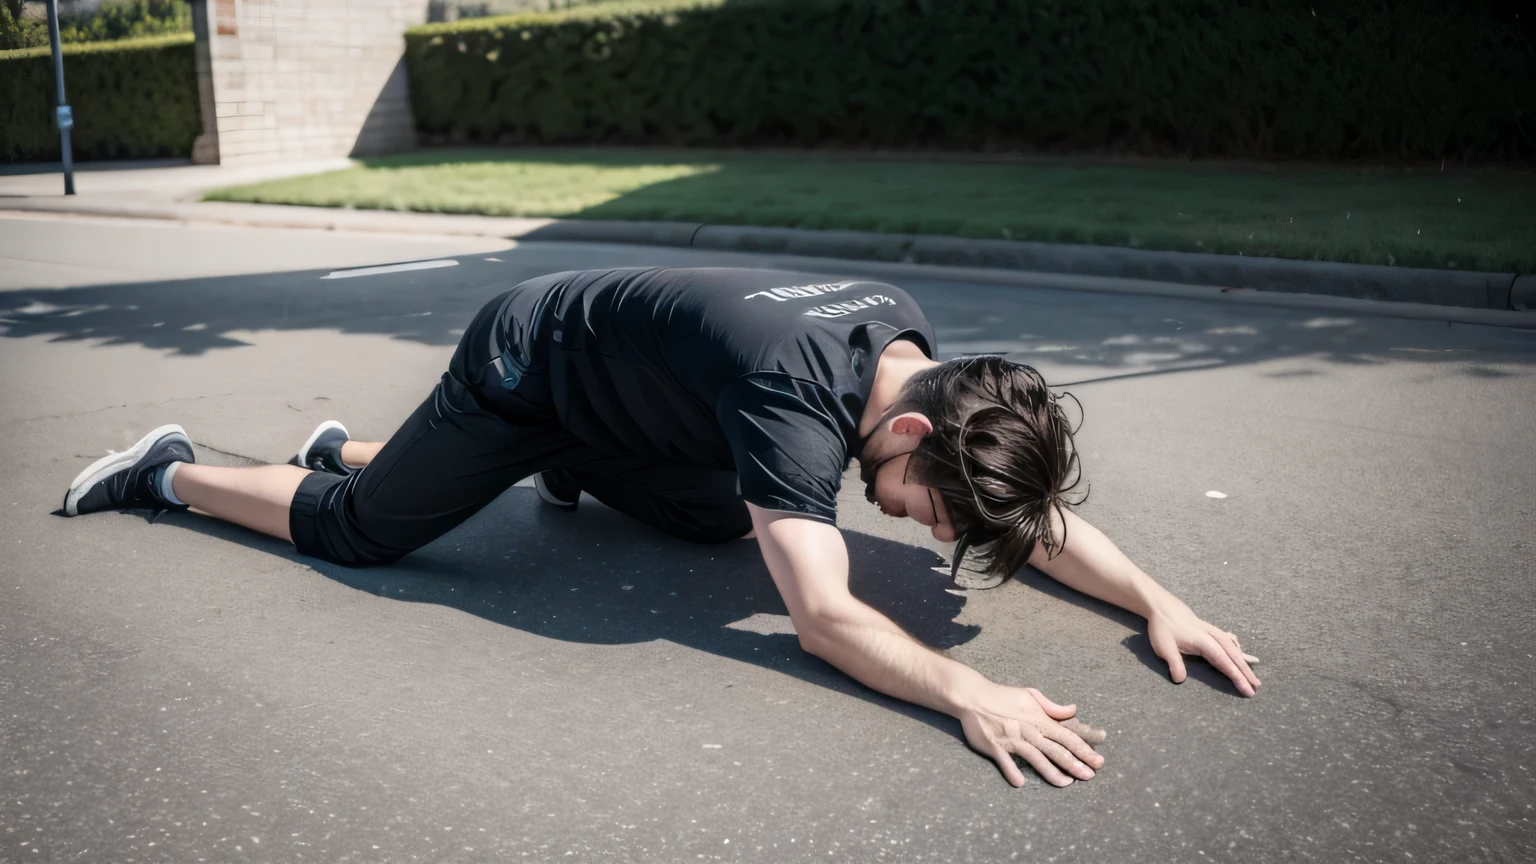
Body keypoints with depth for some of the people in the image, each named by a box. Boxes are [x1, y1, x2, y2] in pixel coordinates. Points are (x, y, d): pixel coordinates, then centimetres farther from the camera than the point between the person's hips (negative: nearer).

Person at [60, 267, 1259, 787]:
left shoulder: (915, 349, -14)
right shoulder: (797, 395, -40)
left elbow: (1036, 515, -9)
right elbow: (824, 615, -45)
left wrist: (1155, 597, -20)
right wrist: (968, 693, -54)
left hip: (613, 390, 8)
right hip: (521, 368, -8)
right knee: (354, 530, 3)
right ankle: (168, 474, 36)